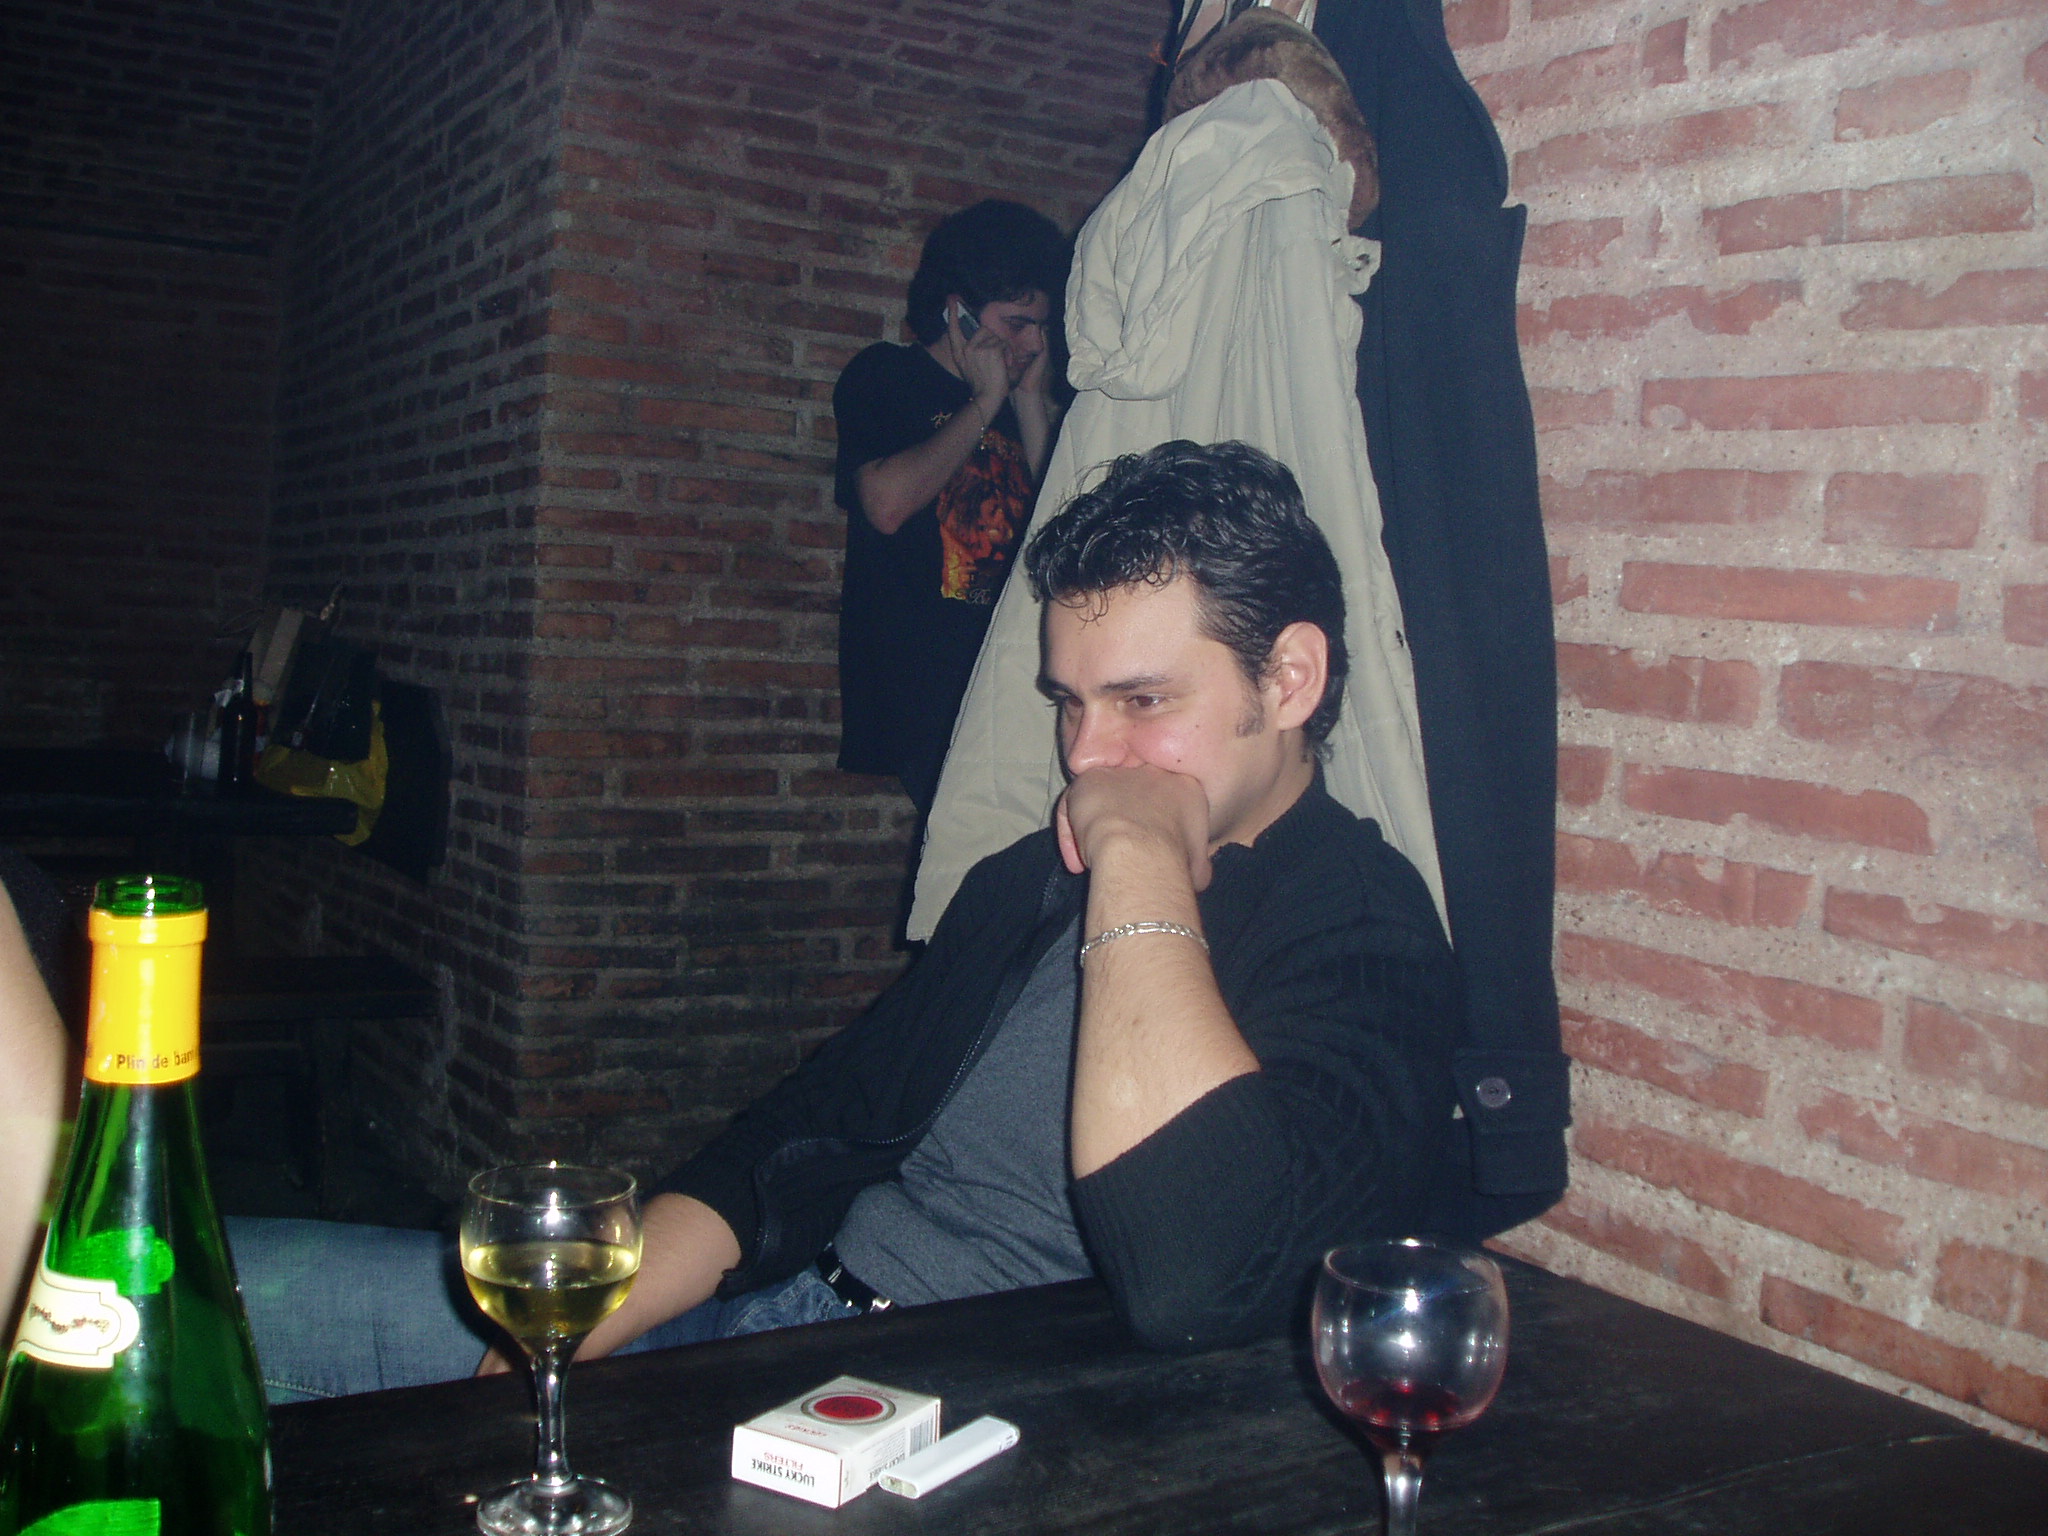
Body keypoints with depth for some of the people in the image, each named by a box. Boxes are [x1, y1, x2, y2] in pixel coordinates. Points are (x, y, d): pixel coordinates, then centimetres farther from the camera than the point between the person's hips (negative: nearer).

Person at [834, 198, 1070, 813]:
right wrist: (985, 404, -1)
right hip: (916, 686, -5)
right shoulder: (883, 376, 8)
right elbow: (887, 503, -11)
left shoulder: (1019, 401, 22)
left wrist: (1032, 399, 9)